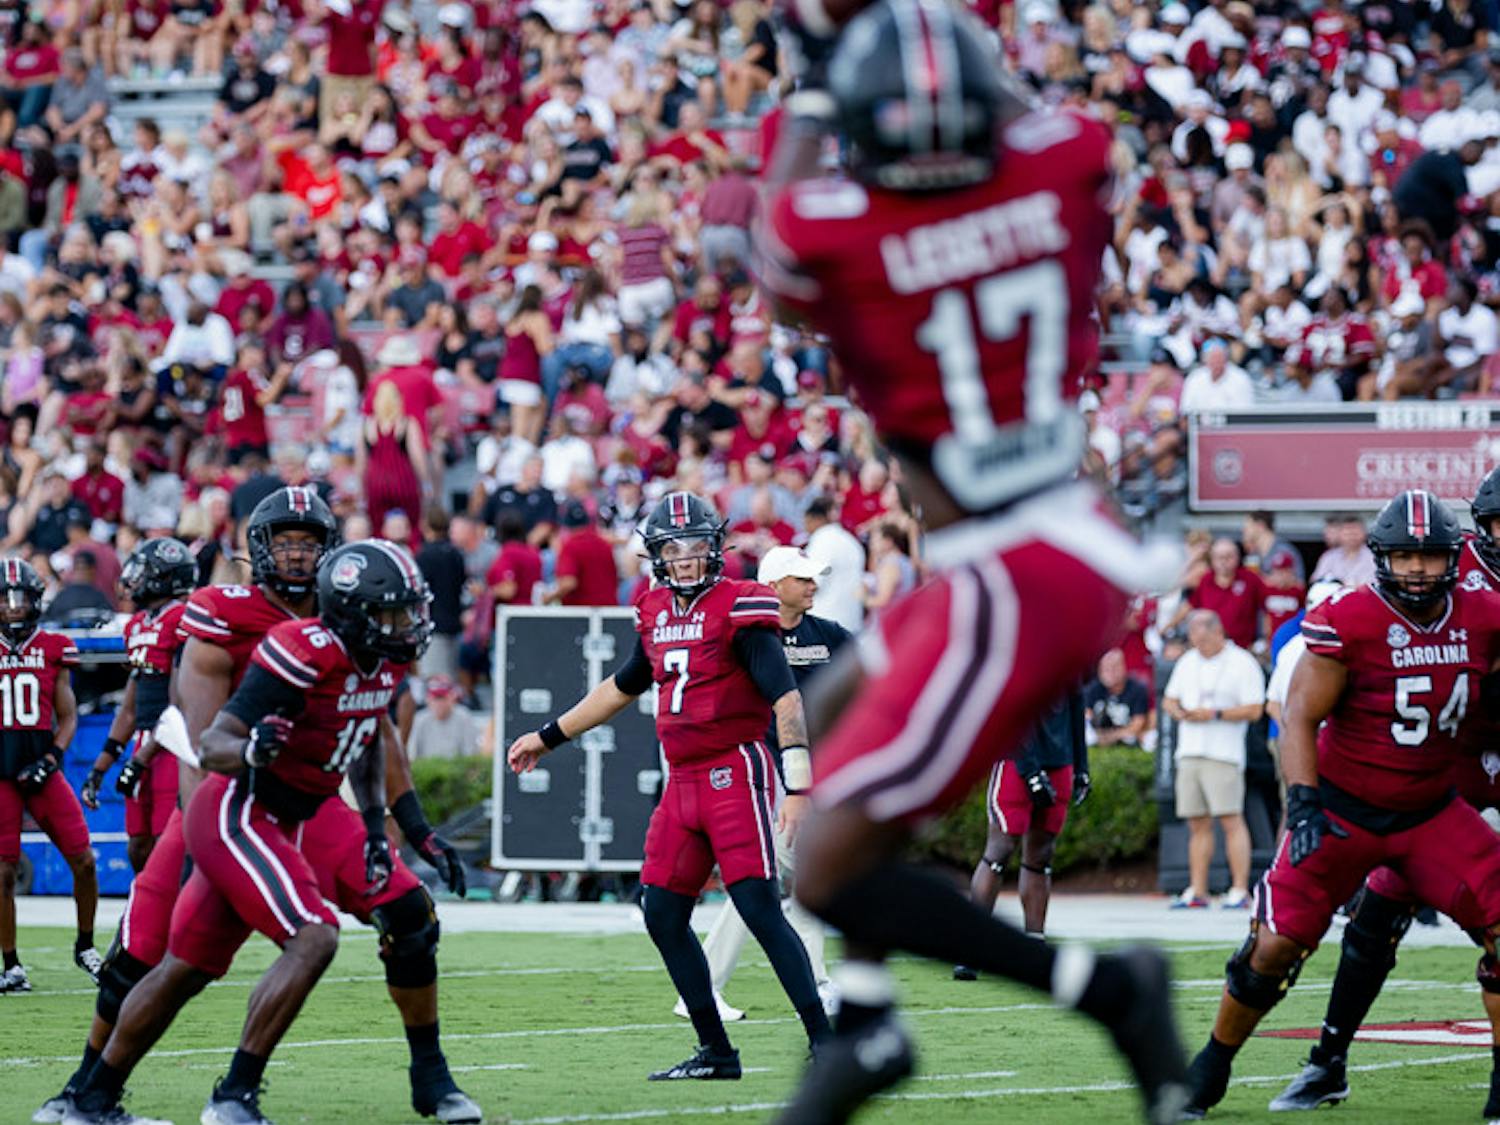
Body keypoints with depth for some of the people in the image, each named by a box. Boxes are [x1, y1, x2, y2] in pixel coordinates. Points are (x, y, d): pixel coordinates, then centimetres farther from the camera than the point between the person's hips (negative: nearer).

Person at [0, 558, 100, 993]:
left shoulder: (53, 649, 7)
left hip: (41, 769, 1)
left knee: (83, 860, -4)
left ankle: (85, 948, 18)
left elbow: (68, 717, 9)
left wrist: (49, 760, -4)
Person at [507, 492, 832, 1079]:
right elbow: (624, 686, 29)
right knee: (662, 914, 6)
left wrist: (798, 788, -25)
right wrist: (548, 737, 36)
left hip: (735, 772, -8)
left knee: (760, 909, -14)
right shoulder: (657, 613, 12)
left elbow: (786, 699, -17)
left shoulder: (737, 611, -11)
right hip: (683, 782, 8)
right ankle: (716, 1052, 14)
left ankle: (824, 1043, -11)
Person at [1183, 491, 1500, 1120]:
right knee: (1276, 945, -4)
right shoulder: (1346, 622, -17)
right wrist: (1303, 805, -25)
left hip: (1432, 811, 3)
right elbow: (1299, 717, -16)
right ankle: (1212, 1065, 20)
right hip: (1344, 808, -3)